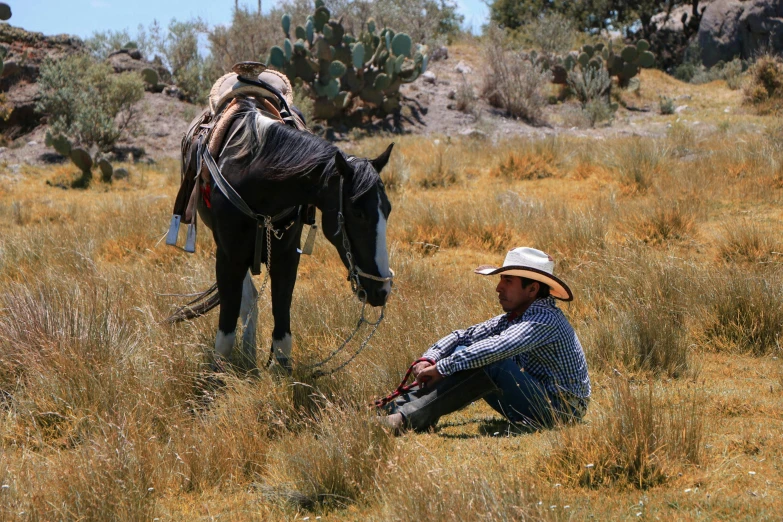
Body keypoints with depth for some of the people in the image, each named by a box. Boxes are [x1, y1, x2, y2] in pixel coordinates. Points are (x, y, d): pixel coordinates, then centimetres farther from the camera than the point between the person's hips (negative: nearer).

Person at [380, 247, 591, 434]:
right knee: (463, 353, 2)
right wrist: (428, 359, -10)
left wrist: (442, 367, -30)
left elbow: (497, 347, -34)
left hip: (559, 409, -9)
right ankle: (397, 408, -13)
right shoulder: (514, 317, 9)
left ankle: (409, 419, -33)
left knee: (488, 363, -29)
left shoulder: (545, 319, -20)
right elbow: (464, 336, 8)